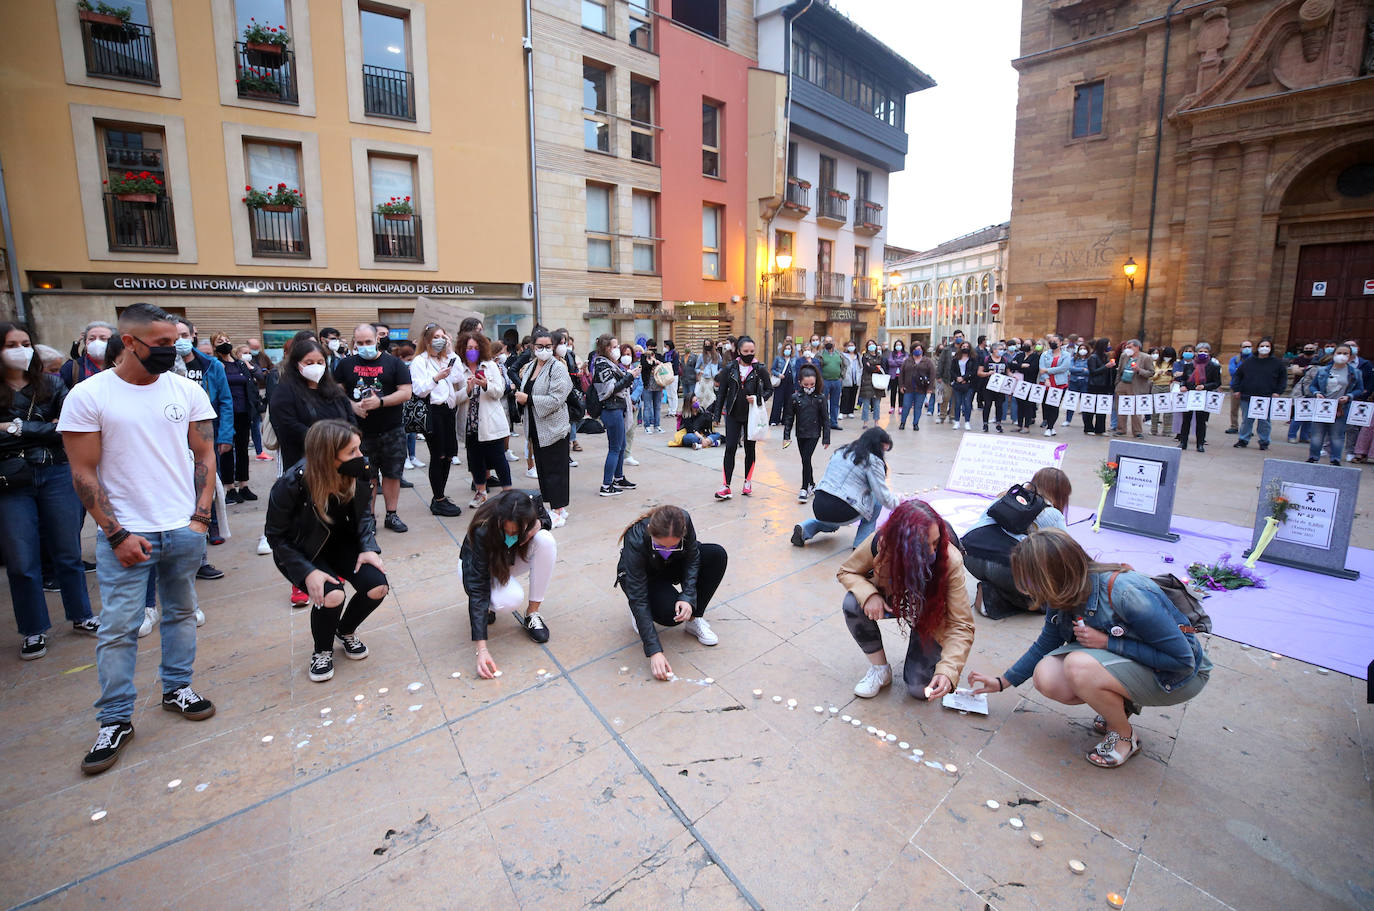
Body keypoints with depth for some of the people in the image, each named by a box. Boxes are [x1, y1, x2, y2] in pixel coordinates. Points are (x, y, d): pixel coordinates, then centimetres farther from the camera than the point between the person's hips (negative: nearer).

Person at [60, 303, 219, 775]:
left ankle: (177, 686, 31)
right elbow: (83, 474, -5)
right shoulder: (88, 395, -6)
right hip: (125, 533, -2)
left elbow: (205, 456, 5)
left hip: (184, 530, 3)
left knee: (181, 612, 13)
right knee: (118, 628, 3)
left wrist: (200, 517, -2)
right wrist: (117, 535, -10)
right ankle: (115, 721, 17)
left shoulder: (188, 391, 1)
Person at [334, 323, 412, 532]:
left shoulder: (393, 363, 1)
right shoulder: (346, 364, 7)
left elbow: (406, 393, -6)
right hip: (360, 431, 1)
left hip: (391, 431, -1)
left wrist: (380, 402, -17)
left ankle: (391, 515, 16)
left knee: (392, 474, 5)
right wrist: (352, 405, -9)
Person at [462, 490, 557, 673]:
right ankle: (486, 606, 3)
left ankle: (532, 613, -14)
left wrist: (539, 524, -30)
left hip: (517, 557, 4)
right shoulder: (482, 532, -38)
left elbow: (545, 518, -3)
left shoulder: (533, 502, -29)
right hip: (481, 564, -4)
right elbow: (477, 587, -36)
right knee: (510, 599, -36)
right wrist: (482, 648, -41)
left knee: (546, 540, -30)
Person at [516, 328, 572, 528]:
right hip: (536, 427, 8)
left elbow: (556, 399, -20)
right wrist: (520, 395, 2)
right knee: (542, 467, 13)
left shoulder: (558, 368, -11)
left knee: (555, 469, -3)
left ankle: (559, 511, 4)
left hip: (553, 428, -8)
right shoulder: (529, 367, 12)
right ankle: (551, 505, 24)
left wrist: (528, 399, -17)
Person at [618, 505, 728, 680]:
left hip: (672, 566, 4)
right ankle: (637, 612, 4)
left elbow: (692, 557, -13)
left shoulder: (684, 521, -32)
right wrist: (654, 651, -40)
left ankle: (694, 620, -9)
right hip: (641, 577, -4)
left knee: (717, 555, -23)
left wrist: (688, 597, -28)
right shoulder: (635, 542, -39)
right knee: (670, 614, -33)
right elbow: (639, 599, -37)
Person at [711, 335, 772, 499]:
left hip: (752, 415, 0)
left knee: (750, 448, 10)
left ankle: (748, 481, 27)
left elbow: (769, 389, 6)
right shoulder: (730, 368, -1)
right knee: (730, 448, -5)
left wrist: (758, 398, -14)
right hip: (733, 415, 0)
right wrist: (717, 415, 3)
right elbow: (722, 393, 4)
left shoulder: (759, 369, -3)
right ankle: (726, 485, -2)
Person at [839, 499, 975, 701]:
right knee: (853, 604, -30)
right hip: (890, 599, 2)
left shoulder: (951, 562, -33)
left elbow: (961, 626, -27)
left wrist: (947, 672, -42)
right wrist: (868, 594, -34)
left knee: (919, 688, -14)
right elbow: (846, 572, -13)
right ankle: (880, 669, -5)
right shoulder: (882, 543, -31)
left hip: (930, 615, -1)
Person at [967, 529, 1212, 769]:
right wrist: (1001, 682, 8)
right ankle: (1122, 703, 8)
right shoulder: (1064, 596, -10)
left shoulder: (1127, 594, -33)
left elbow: (1183, 659, -25)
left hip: (1181, 676, -6)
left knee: (1078, 666, -33)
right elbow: (1045, 645, 6)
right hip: (1122, 659, 6)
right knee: (1045, 677, -19)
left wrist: (1107, 642, -28)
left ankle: (1124, 736, -4)